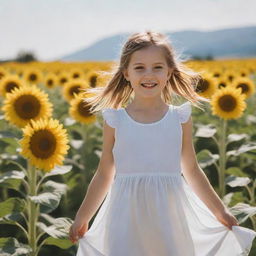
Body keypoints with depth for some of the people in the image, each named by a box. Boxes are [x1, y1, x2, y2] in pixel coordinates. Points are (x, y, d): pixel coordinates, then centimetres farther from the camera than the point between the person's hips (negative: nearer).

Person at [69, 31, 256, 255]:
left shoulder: (180, 118, 2)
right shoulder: (115, 120, 1)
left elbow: (192, 171, 12)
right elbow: (104, 175, 10)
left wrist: (220, 211, 15)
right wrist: (82, 218, 13)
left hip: (169, 217, 1)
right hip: (126, 218, -1)